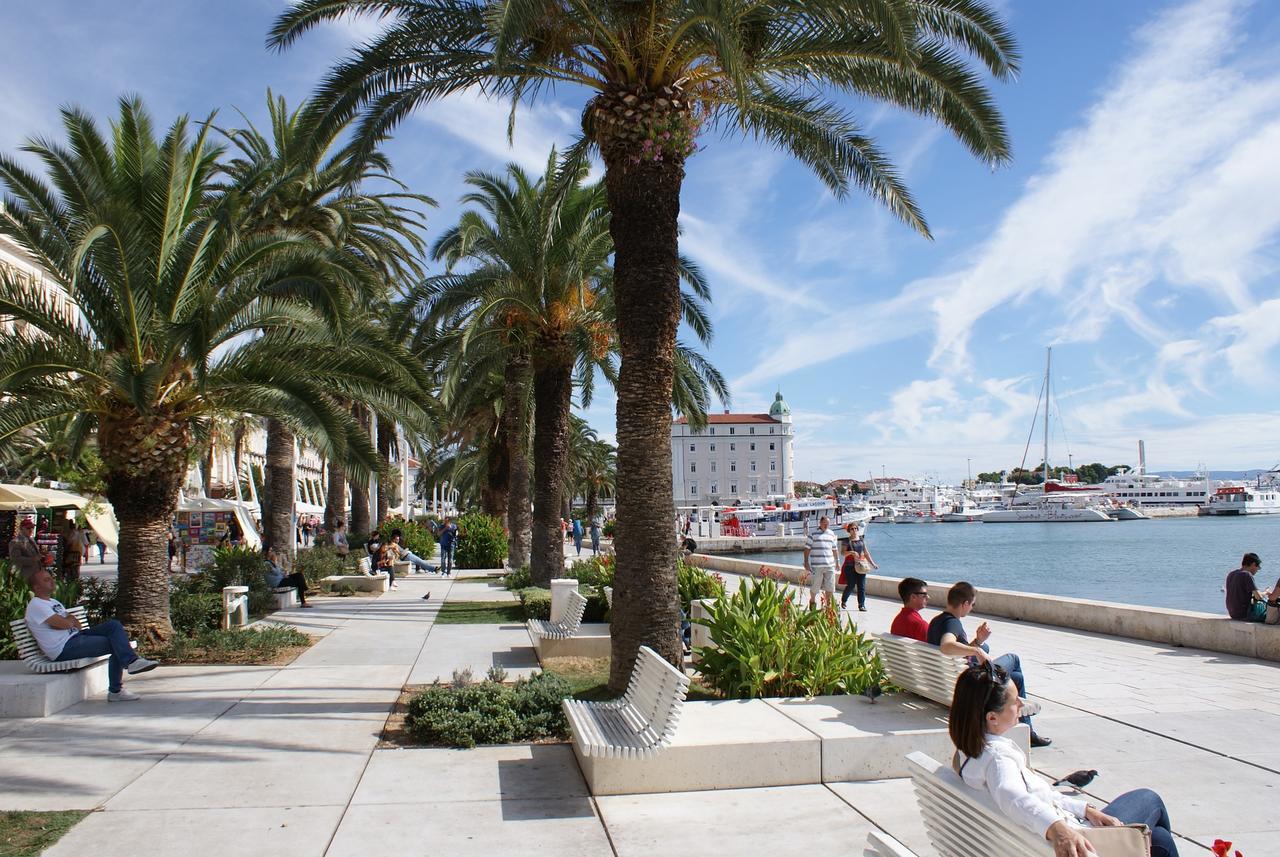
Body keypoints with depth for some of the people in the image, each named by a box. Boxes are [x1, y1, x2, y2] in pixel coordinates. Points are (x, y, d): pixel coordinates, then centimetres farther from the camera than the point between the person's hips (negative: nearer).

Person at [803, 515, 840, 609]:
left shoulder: (832, 534, 13)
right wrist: (806, 562, -5)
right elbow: (807, 548, -1)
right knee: (815, 586, 4)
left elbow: (835, 549, 21)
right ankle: (812, 600, 28)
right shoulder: (813, 534, -1)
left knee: (830, 586, 3)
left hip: (830, 565, 4)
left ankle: (828, 604, 15)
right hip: (816, 565, -4)